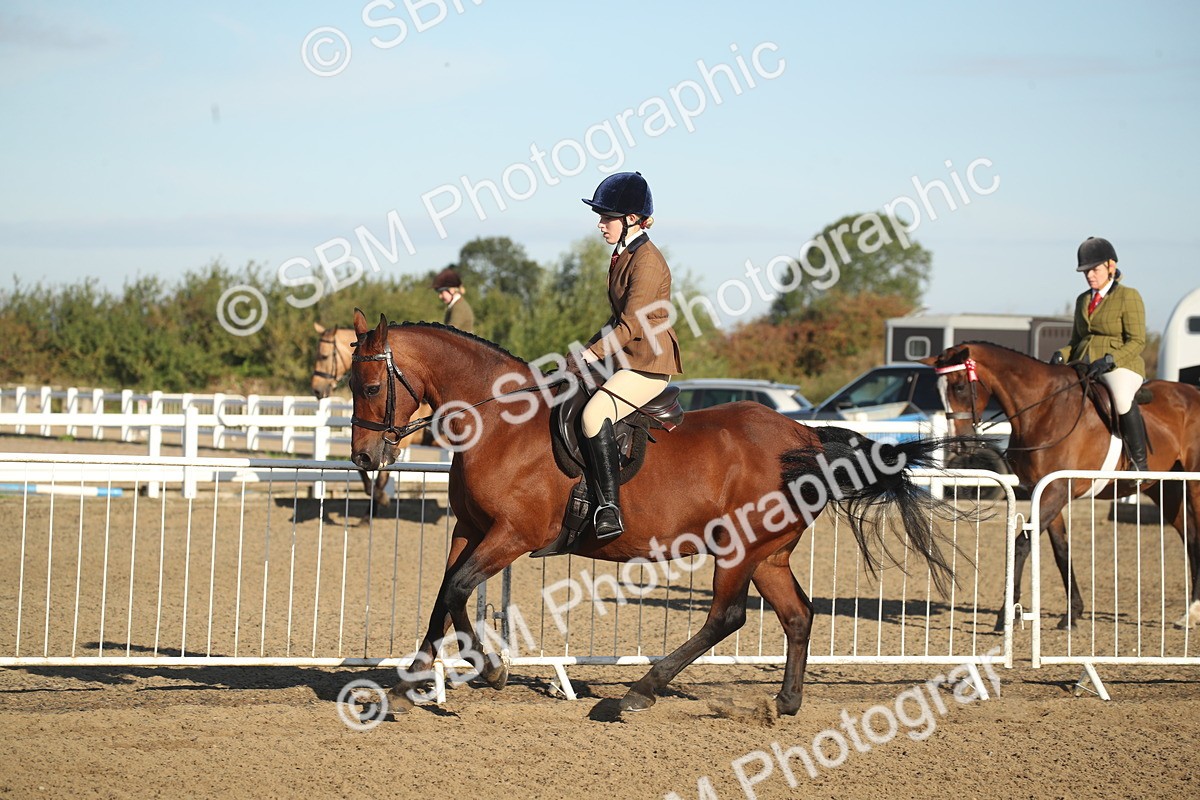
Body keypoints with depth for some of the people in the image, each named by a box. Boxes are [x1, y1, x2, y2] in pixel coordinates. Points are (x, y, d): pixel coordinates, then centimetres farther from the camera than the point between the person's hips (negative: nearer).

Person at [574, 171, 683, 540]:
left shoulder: (647, 260, -15)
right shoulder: (622, 257, 16)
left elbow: (631, 324, -22)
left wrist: (592, 354, -23)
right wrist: (588, 350, 13)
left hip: (648, 363, -11)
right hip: (625, 359, 11)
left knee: (595, 415, -30)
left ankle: (610, 509, -32)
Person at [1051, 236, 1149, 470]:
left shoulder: (1128, 296, 1)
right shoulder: (1083, 300, 20)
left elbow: (1137, 342, -7)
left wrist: (1109, 360, -22)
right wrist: (1061, 356, 0)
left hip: (1121, 366, -7)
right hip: (1083, 368, 7)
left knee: (1121, 396, -38)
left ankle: (1140, 461, -26)